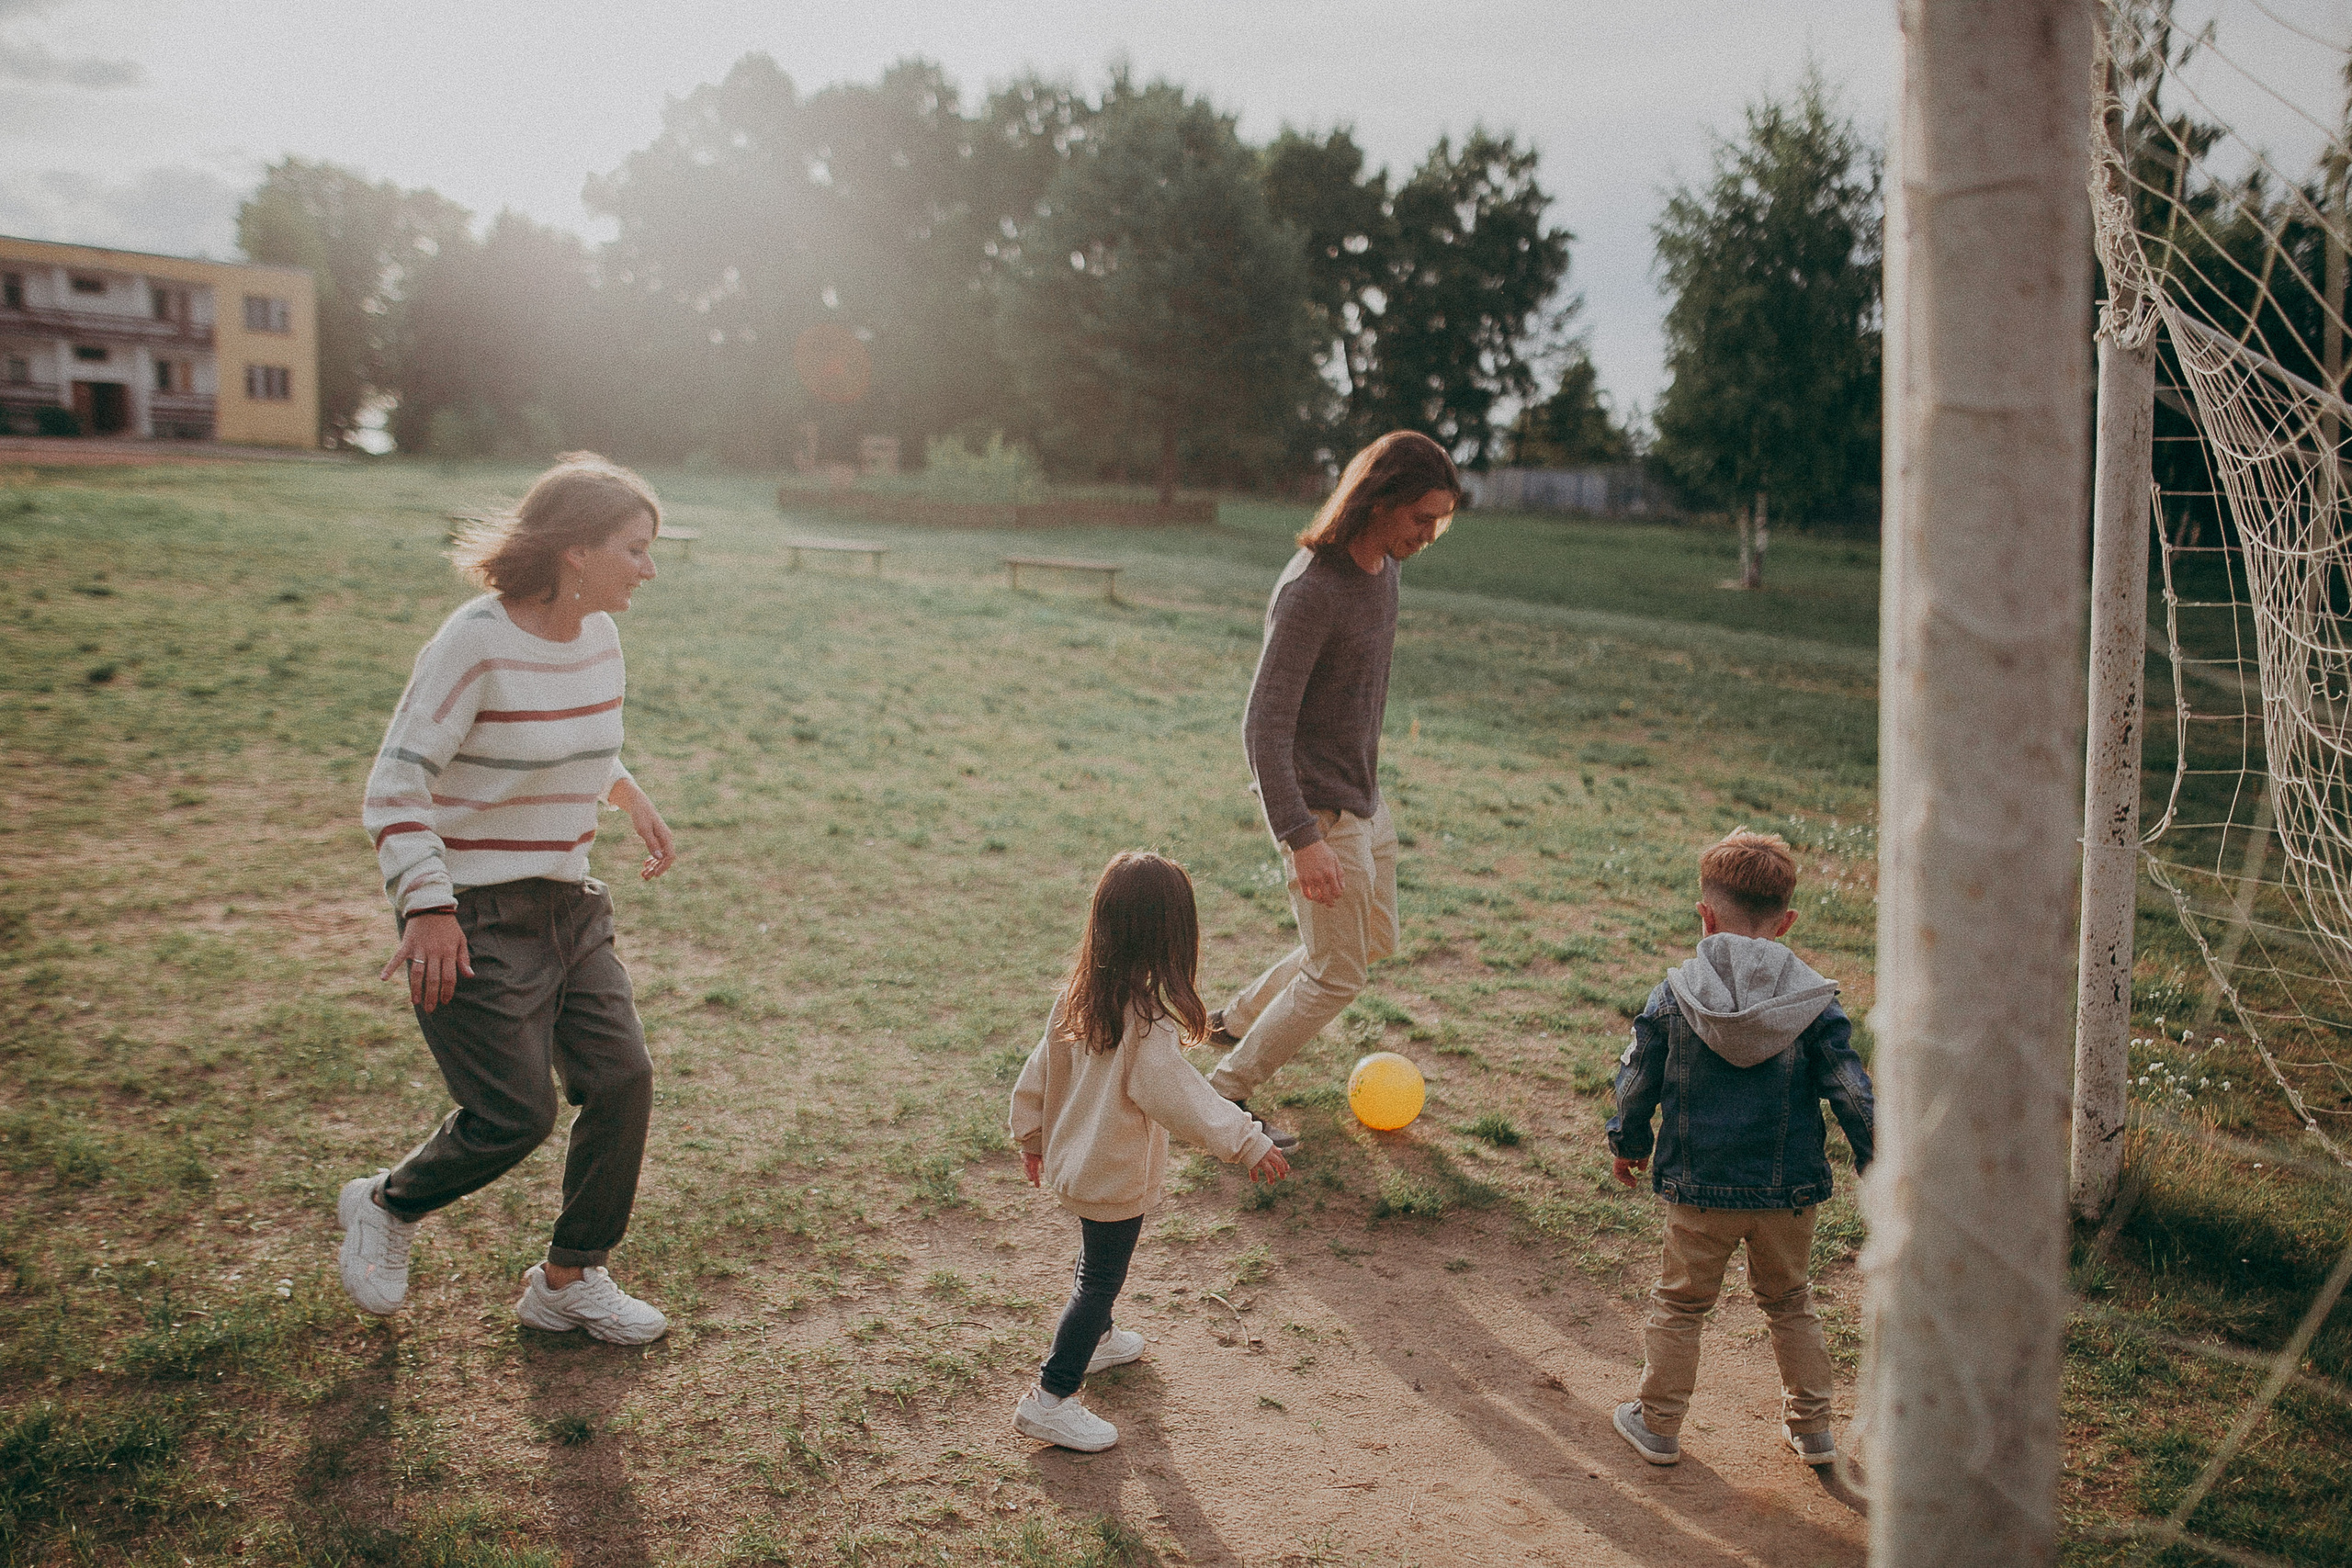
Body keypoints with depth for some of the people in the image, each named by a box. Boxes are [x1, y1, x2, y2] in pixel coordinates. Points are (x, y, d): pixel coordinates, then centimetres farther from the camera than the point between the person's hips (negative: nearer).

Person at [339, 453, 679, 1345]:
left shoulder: (599, 638, 4)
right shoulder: (474, 643, -19)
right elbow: (396, 784, -18)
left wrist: (632, 800, 23)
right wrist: (428, 906, -26)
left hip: (570, 904, 8)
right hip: (475, 918, -7)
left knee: (622, 1078, 1)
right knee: (516, 1115, -6)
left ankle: (570, 1279, 20)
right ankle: (385, 1207, 25)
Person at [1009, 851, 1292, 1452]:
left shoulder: (1077, 996, -5)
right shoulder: (1147, 1023, -29)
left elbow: (1039, 1070, 5)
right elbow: (1180, 1095, -31)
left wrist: (1030, 1133, 19)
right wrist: (1246, 1142, -27)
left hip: (1070, 1160, 8)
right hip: (1116, 1178, -8)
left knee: (1098, 1258, 29)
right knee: (1101, 1279, 6)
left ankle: (1096, 1337, 51)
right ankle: (1049, 1399, 11)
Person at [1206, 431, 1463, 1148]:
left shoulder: (1383, 566, 3)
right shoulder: (1311, 591, -26)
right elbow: (1264, 726, -27)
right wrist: (1302, 839, -30)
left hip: (1365, 799, 9)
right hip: (1318, 809, -9)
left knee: (1375, 942, 22)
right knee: (1337, 976, 0)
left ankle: (1236, 1018, 37)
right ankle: (1225, 1094, 16)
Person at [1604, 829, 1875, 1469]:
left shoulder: (1671, 998, -8)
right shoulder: (1816, 1002, -9)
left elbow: (1636, 1081, -1)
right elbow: (1850, 1089, -6)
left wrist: (1627, 1142, 17)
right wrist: (1875, 1164, 6)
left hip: (1698, 1189, -1)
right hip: (1790, 1189, 1)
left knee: (1678, 1305, 16)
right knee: (1790, 1304, 23)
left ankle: (1658, 1423, 26)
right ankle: (1811, 1427, 33)